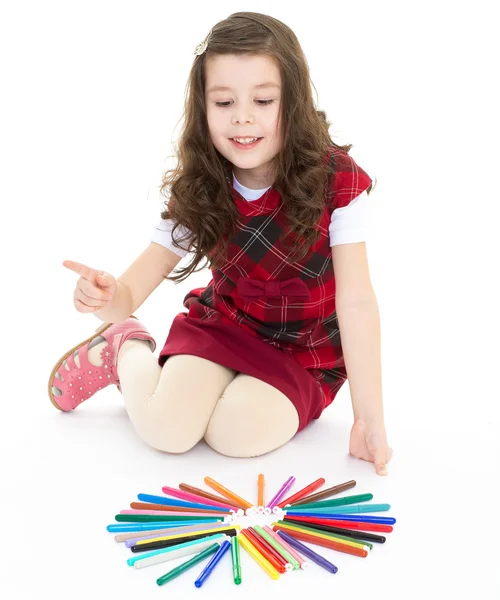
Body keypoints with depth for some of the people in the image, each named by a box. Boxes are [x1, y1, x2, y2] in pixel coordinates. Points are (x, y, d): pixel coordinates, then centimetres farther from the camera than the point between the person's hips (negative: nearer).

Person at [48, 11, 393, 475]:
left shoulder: (335, 182, -22)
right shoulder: (198, 192, -13)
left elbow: (356, 303, -24)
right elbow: (138, 283, -13)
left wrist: (369, 418, -26)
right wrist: (109, 300, -39)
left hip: (306, 351, -1)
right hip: (221, 325, 2)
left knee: (238, 434, -27)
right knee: (166, 430, -17)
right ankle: (125, 351, 13)